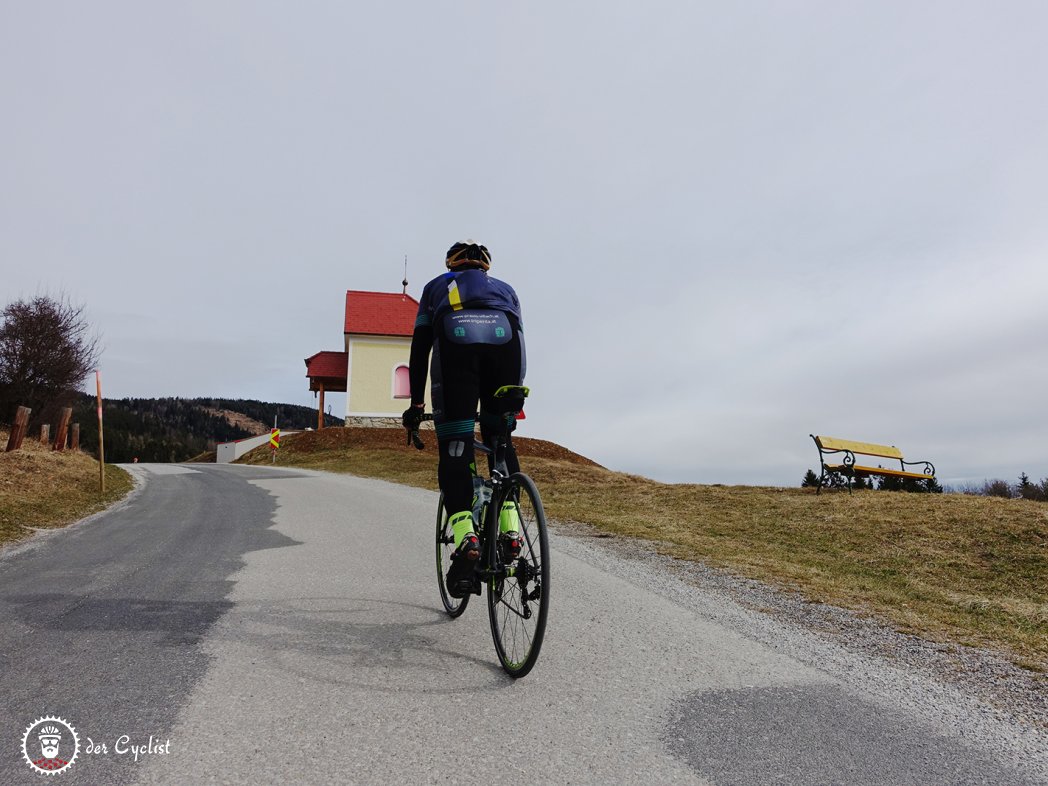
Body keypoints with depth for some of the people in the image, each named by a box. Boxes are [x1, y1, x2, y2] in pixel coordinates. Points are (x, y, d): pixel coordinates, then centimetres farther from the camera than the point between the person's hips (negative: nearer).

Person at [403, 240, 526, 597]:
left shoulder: (437, 286, 37)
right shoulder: (504, 288, 40)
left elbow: (419, 347, 29)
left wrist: (416, 404, 30)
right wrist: (514, 403, 42)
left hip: (455, 337, -1)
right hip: (503, 337, 2)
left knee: (455, 447, 1)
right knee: (499, 439, 18)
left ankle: (465, 537, -15)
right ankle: (510, 528, 9)